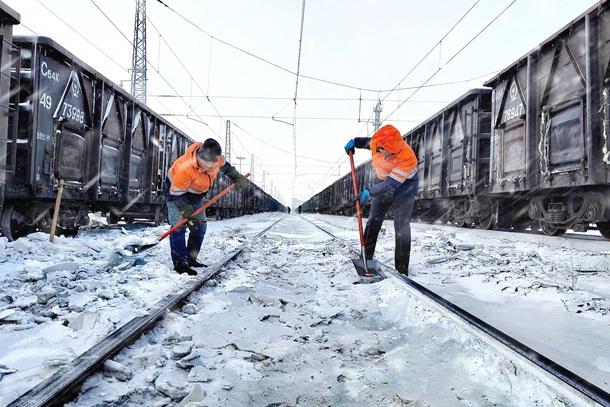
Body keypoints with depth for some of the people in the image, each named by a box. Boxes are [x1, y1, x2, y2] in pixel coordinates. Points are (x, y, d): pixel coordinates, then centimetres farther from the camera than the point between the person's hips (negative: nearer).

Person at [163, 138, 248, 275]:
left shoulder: (218, 159, -27)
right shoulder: (185, 167, -43)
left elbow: (224, 166, 2)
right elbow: (177, 193, -30)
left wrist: (237, 177, 1)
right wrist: (188, 213, -34)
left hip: (196, 194, 6)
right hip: (175, 190, -6)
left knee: (200, 226, 5)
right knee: (178, 226, -17)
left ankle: (191, 259, 16)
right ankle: (180, 263, -13)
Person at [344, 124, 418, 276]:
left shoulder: (408, 158, -36)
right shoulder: (377, 142, -21)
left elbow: (391, 184, -37)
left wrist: (369, 191, -43)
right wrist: (356, 141, -10)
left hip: (403, 188, -5)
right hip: (384, 184, 6)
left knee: (402, 229, -8)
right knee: (373, 222, 9)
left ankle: (402, 269, 1)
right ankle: (366, 258, 21)